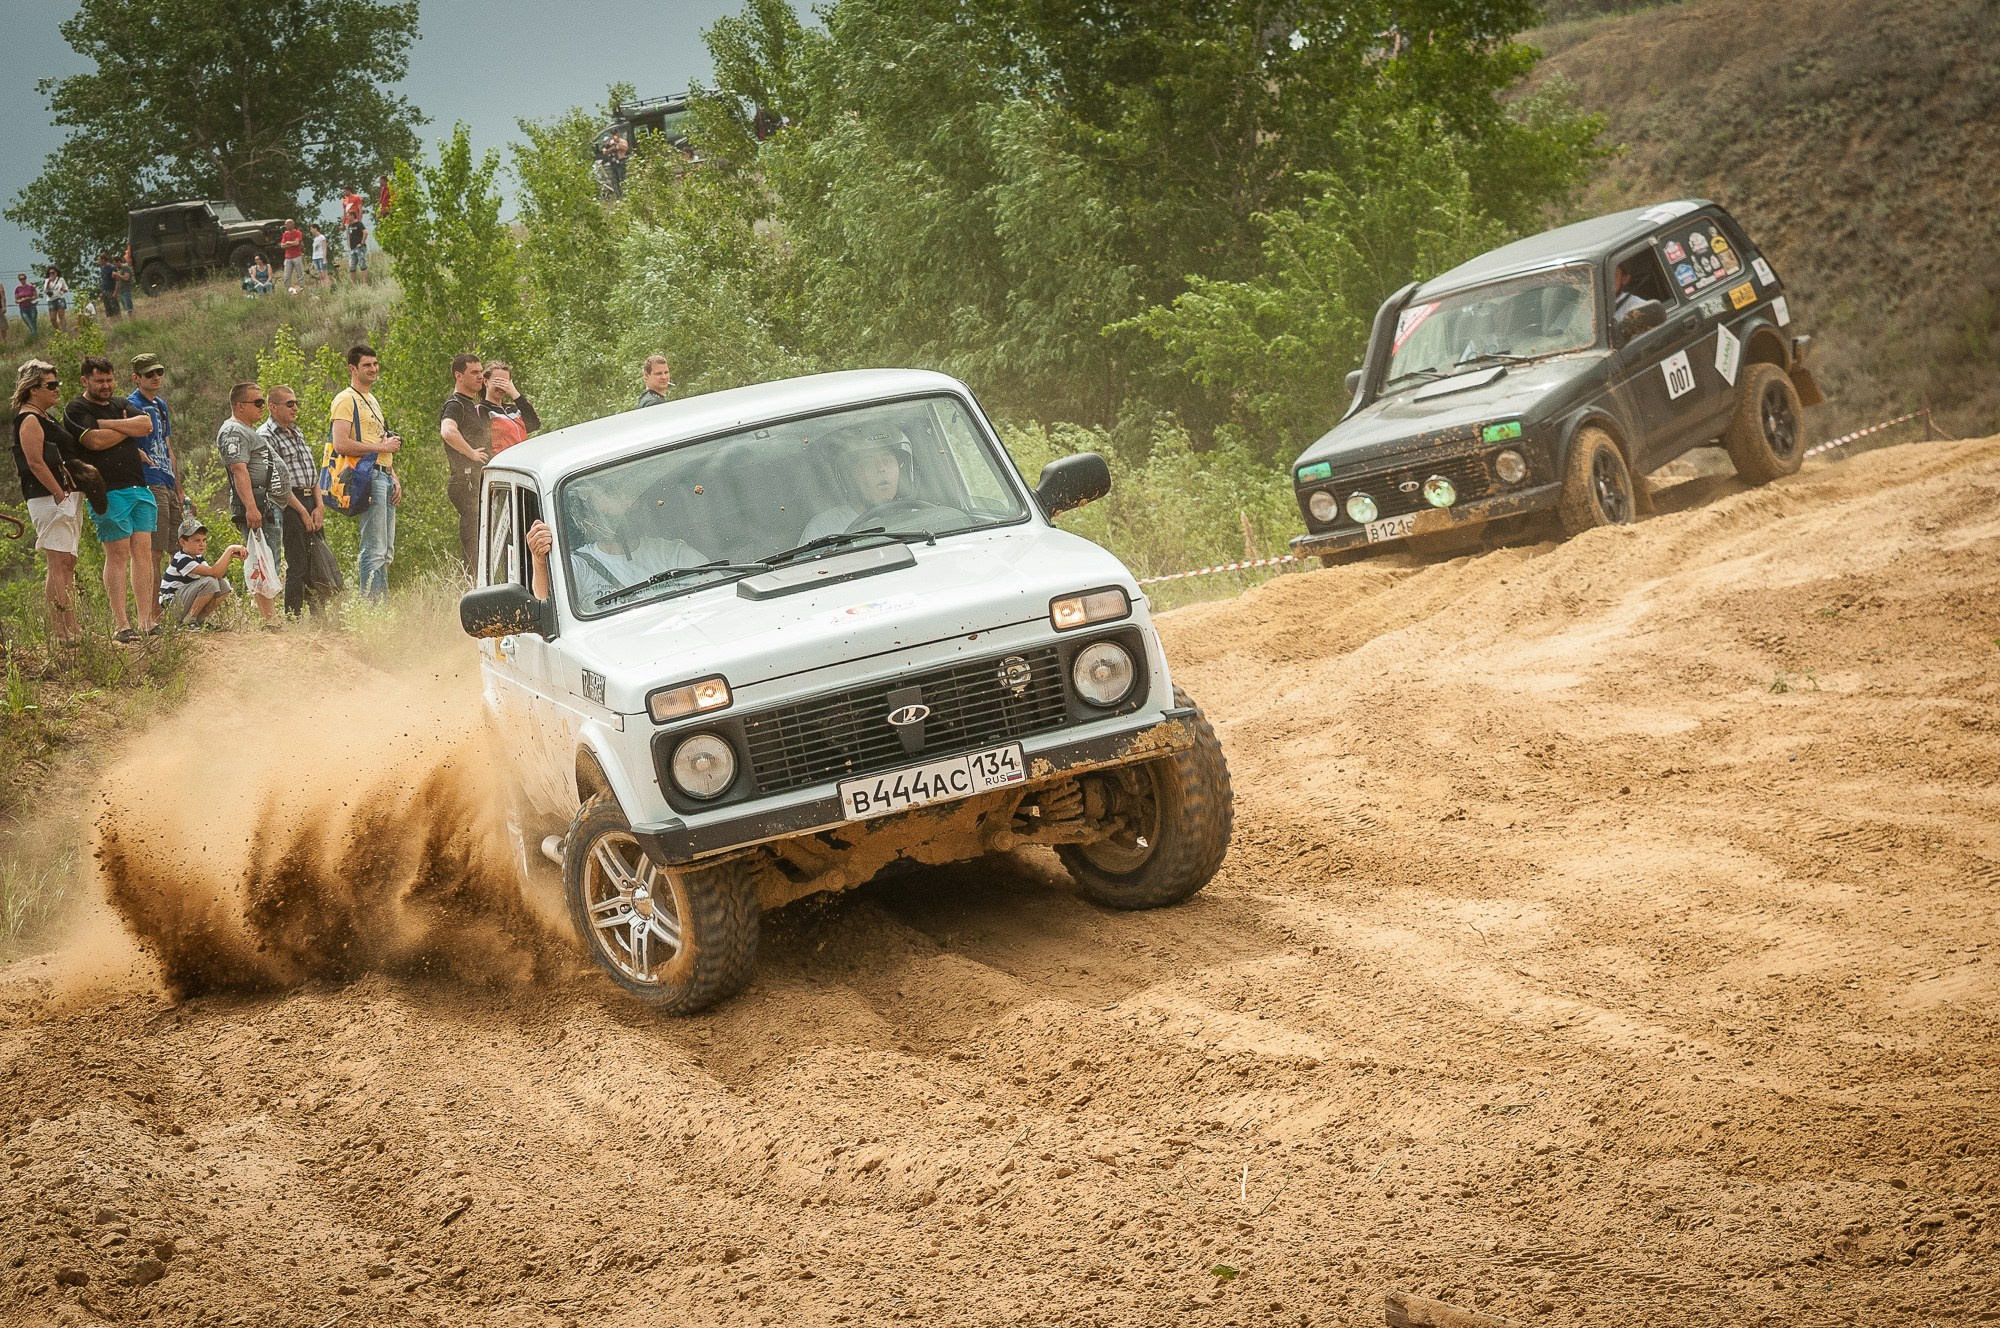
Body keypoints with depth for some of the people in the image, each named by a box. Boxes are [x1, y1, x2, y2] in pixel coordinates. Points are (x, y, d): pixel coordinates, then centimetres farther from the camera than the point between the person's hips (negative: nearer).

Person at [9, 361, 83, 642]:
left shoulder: (47, 417, 19)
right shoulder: (29, 420, -11)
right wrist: (60, 494, -21)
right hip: (50, 498, -10)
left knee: (68, 564, 10)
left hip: (67, 497, 10)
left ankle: (71, 630, 12)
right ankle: (61, 633, -13)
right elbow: (35, 462, -19)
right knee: (59, 564, -12)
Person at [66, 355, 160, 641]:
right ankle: (121, 625, -6)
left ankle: (146, 621, 3)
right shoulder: (77, 410, -1)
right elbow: (94, 441, -17)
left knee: (143, 551, 2)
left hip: (139, 488, 6)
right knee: (118, 554, -8)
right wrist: (128, 429, -2)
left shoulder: (120, 404, 19)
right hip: (109, 491, -6)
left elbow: (146, 424, 1)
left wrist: (107, 424, -8)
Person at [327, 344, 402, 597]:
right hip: (369, 476, -10)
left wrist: (394, 478, 19)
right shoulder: (346, 400, -6)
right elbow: (341, 444, -18)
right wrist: (381, 446, -13)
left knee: (385, 552, 9)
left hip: (384, 476, 10)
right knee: (375, 550, -14)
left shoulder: (372, 400, 24)